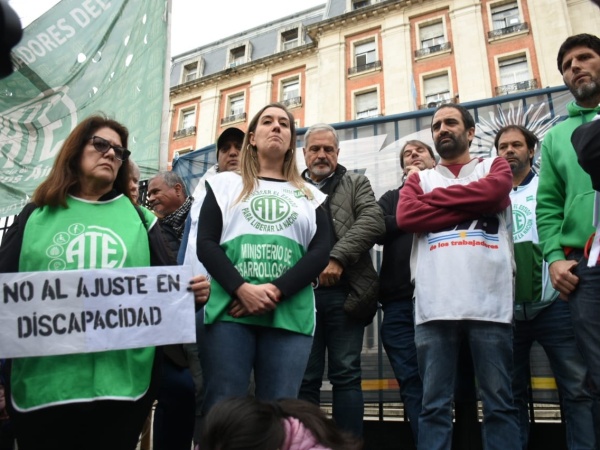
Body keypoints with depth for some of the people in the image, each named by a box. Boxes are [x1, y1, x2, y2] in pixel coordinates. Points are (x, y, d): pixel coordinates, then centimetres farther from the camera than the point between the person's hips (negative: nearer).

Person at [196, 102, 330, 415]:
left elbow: (320, 252, 6)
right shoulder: (225, 184, 17)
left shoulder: (310, 196, 19)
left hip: (289, 315, 1)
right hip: (230, 310, -1)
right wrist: (242, 290, -12)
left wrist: (276, 292, -11)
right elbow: (206, 244, 5)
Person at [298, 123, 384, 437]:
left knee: (346, 374, 3)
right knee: (305, 378, 7)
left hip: (344, 292, -1)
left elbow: (372, 221, -3)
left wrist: (337, 258, -15)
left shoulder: (356, 184, 15)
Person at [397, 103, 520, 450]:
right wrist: (472, 209, -3)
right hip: (435, 306, 1)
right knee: (435, 405, 4)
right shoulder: (420, 179, 21)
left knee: (499, 403, 5)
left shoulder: (495, 167, 18)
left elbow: (493, 193, -7)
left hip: (489, 303, -1)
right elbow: (406, 216, 0)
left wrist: (434, 199, 2)